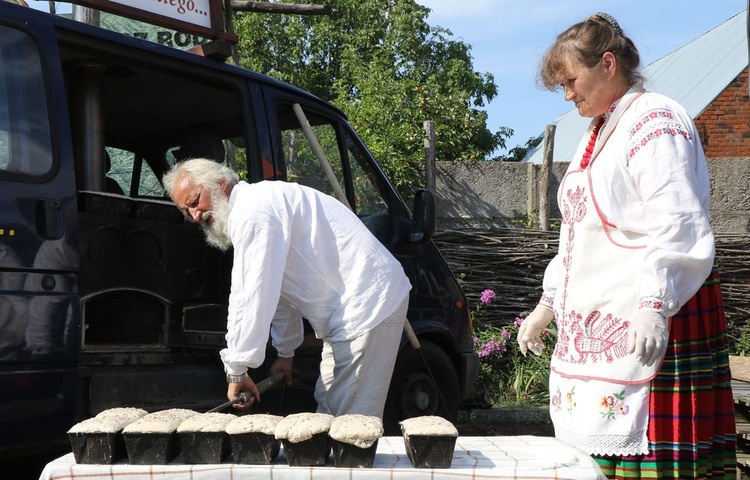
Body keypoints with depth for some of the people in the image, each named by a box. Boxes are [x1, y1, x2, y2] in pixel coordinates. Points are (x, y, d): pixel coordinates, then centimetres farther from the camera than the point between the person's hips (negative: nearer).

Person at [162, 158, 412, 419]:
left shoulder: (251, 210, -17)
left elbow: (251, 297, -23)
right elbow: (276, 288, 28)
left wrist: (237, 370, -18)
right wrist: (286, 352, 32)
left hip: (369, 306, -11)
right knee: (327, 407, 14)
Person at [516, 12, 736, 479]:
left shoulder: (655, 121, -9)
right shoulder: (599, 132, 20)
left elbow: (678, 229, -19)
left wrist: (655, 305, -28)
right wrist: (548, 305, 24)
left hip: (645, 327, -9)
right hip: (596, 325, 9)